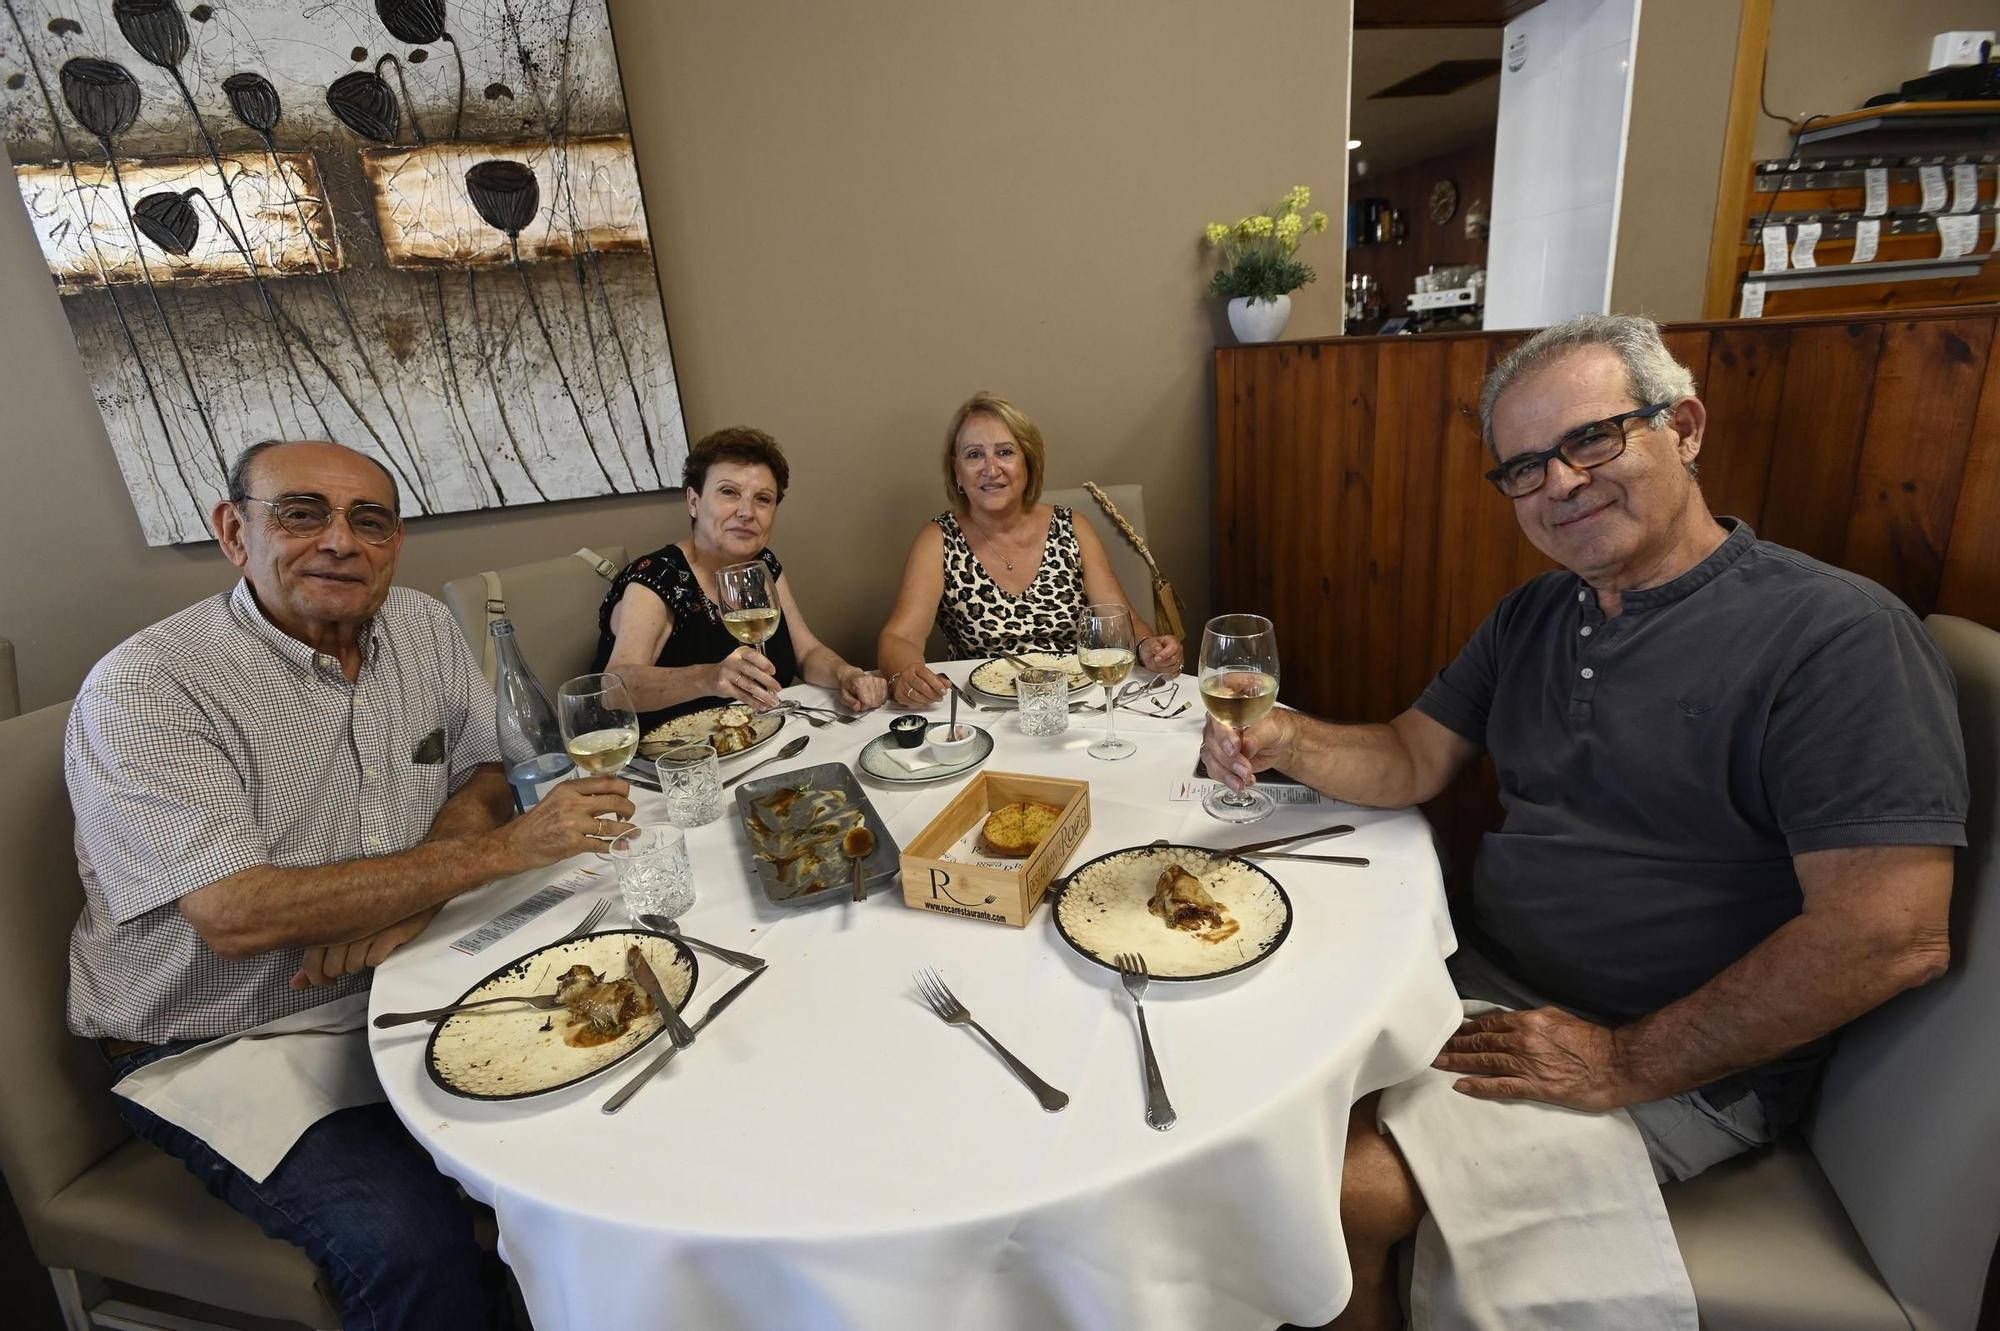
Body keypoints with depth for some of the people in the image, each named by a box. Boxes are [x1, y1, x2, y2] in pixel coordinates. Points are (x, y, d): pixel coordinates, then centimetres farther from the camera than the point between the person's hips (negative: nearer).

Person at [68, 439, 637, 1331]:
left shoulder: (424, 629, 0)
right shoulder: (141, 689, -18)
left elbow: (484, 778, 4)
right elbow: (236, 915, -26)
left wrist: (405, 901, -16)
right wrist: (502, 848, -28)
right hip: (220, 1050, -5)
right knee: (414, 1238, -26)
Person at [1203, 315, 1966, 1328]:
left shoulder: (1837, 635, -16)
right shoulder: (1533, 616, 7)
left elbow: (1892, 937, -21)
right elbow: (1411, 763, 6)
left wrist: (1628, 1063, -19)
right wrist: (1287, 739, -14)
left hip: (1684, 1065, -6)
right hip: (1483, 985, 7)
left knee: (1348, 1187, -19)